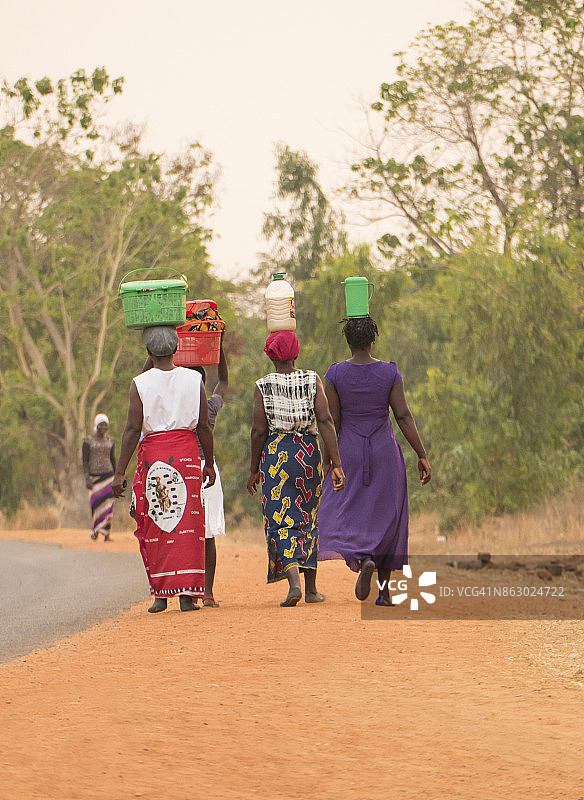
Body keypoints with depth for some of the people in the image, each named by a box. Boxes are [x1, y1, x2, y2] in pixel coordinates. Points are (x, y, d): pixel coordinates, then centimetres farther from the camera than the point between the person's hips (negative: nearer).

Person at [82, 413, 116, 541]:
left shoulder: (109, 440, 7)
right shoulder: (88, 441, -4)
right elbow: (84, 460, -8)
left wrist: (116, 477, 15)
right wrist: (86, 479, -18)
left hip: (108, 475, 2)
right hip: (94, 476, -2)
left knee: (108, 505, -10)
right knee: (96, 505, 1)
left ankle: (107, 535, -10)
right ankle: (95, 529, 28)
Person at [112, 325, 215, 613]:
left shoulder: (140, 384, -4)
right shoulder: (194, 380, 3)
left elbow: (133, 430, -7)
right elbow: (204, 426, 4)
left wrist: (120, 472, -5)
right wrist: (209, 463, 15)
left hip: (152, 453, -1)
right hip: (187, 452, 1)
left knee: (153, 526, 8)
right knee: (187, 524, 3)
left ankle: (160, 594, 8)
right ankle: (186, 593, -3)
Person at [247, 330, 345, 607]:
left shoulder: (263, 386, -3)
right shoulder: (312, 381, 1)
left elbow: (259, 431, -4)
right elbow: (325, 421, -8)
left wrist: (254, 470, 7)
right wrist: (336, 464, -10)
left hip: (275, 453, -2)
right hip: (308, 452, 2)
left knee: (280, 522, -2)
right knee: (307, 520, 16)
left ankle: (293, 580, -24)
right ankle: (311, 588, 20)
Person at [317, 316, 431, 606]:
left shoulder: (335, 374, -8)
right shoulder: (390, 372, -6)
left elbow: (332, 422, -6)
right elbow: (404, 416, -9)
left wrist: (327, 462, 2)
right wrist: (422, 456, -4)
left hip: (349, 452, -1)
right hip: (385, 452, 1)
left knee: (347, 515, 8)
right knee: (386, 518, 11)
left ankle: (364, 560, -24)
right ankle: (384, 590, 11)